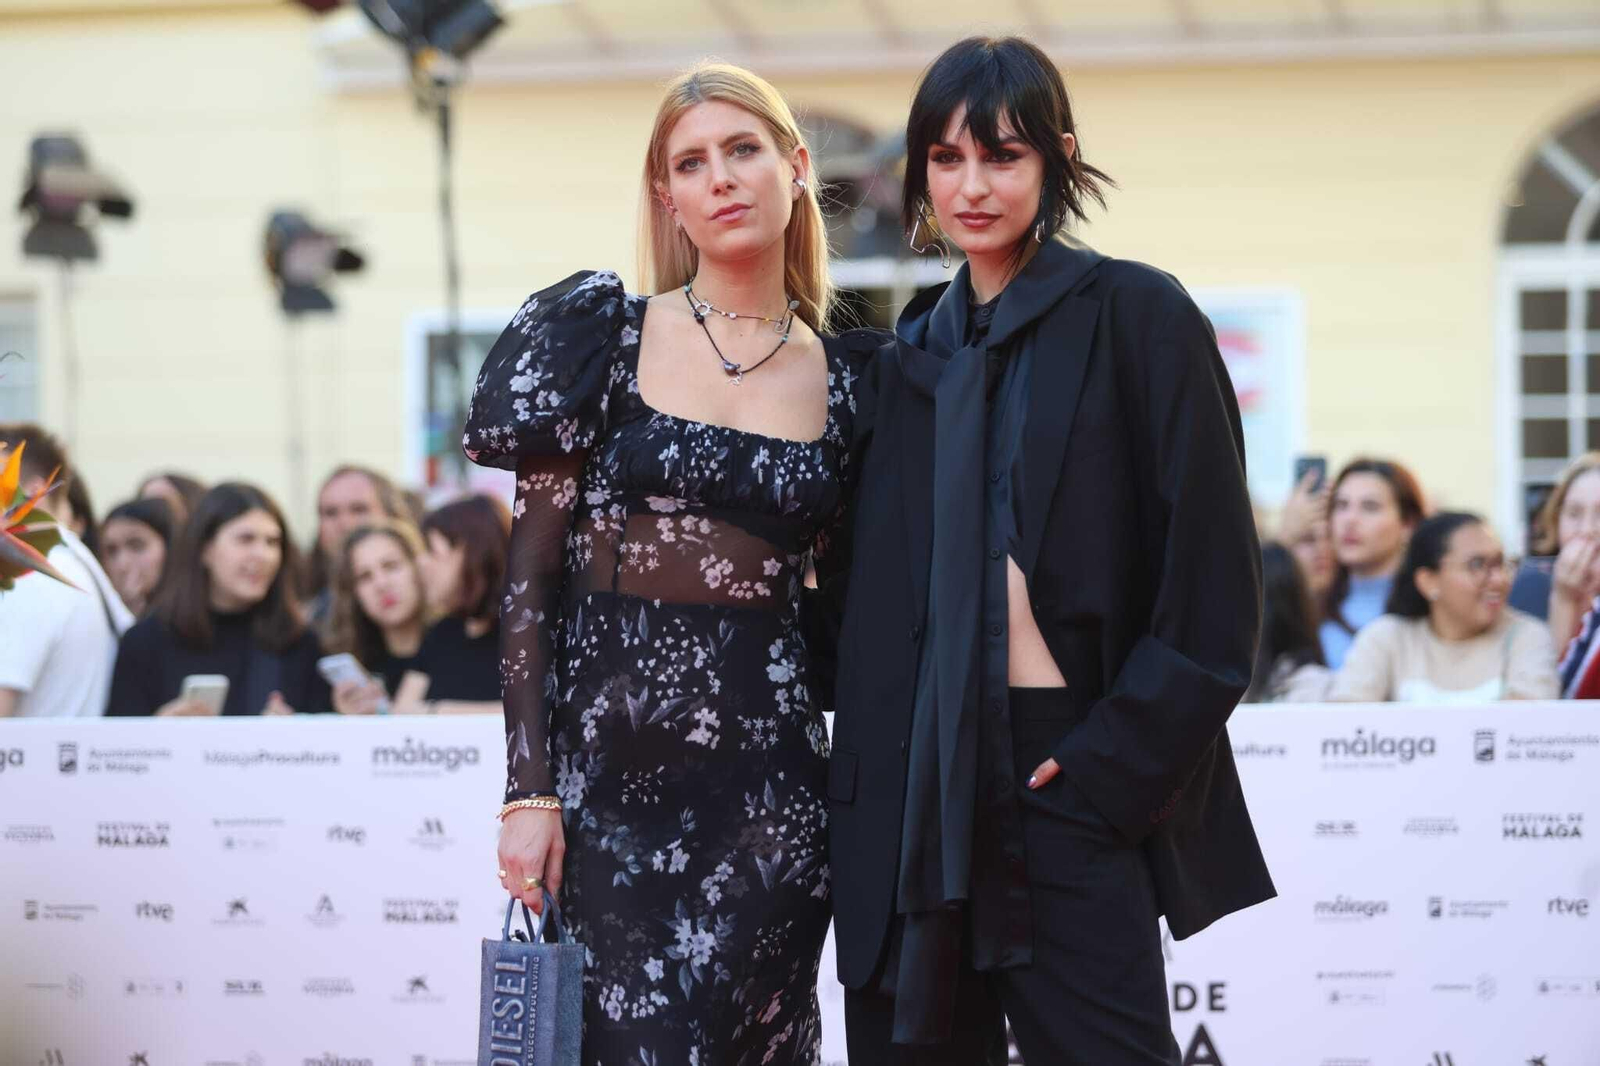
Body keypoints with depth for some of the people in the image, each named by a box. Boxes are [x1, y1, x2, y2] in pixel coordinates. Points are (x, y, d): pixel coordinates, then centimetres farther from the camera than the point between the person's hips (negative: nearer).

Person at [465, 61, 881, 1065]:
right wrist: (529, 790, -7)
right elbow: (531, 572, -2)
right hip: (607, 758, -2)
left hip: (769, 779, 2)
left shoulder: (848, 378, 7)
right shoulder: (603, 336, 1)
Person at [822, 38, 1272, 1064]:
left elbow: (1210, 587, -7)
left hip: (1066, 777, -5)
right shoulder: (913, 356, 14)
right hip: (913, 784, 5)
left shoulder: (1138, 318, -2)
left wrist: (1112, 768, -12)